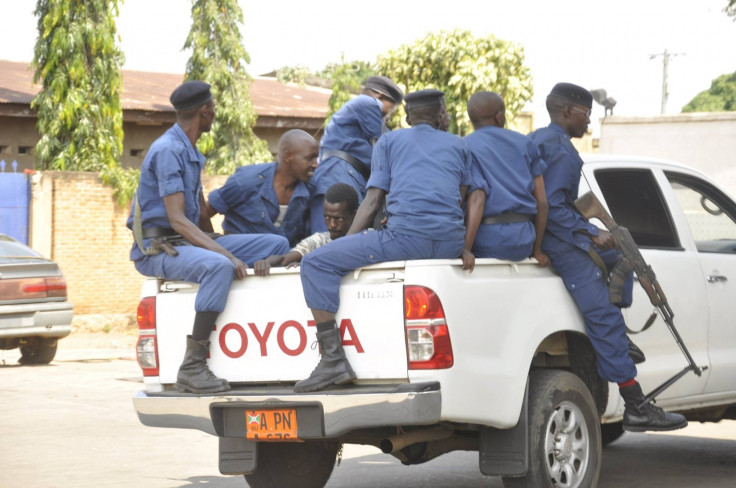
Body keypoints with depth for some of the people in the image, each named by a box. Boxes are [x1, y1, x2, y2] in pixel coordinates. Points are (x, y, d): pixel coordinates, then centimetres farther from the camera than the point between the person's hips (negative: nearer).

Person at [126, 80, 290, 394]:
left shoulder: (190, 152, 17)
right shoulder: (168, 150, -15)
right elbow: (177, 220, -23)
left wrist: (220, 246, 10)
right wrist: (225, 254, -30)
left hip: (190, 240, 9)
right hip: (157, 248, -9)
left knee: (277, 245, -1)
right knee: (218, 267, -40)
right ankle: (192, 368, -37)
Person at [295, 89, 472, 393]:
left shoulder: (389, 141, 18)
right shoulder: (458, 145, 27)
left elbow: (373, 200, 9)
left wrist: (346, 242, 11)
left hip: (406, 236, -6)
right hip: (452, 242, 6)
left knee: (316, 264, -2)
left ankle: (333, 361, -17)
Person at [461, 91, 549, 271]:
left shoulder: (466, 147, 0)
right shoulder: (524, 144, 14)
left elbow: (476, 200, -15)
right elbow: (542, 202, 10)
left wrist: (466, 249, -20)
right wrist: (537, 250, 15)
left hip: (487, 242, -5)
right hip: (522, 243, 5)